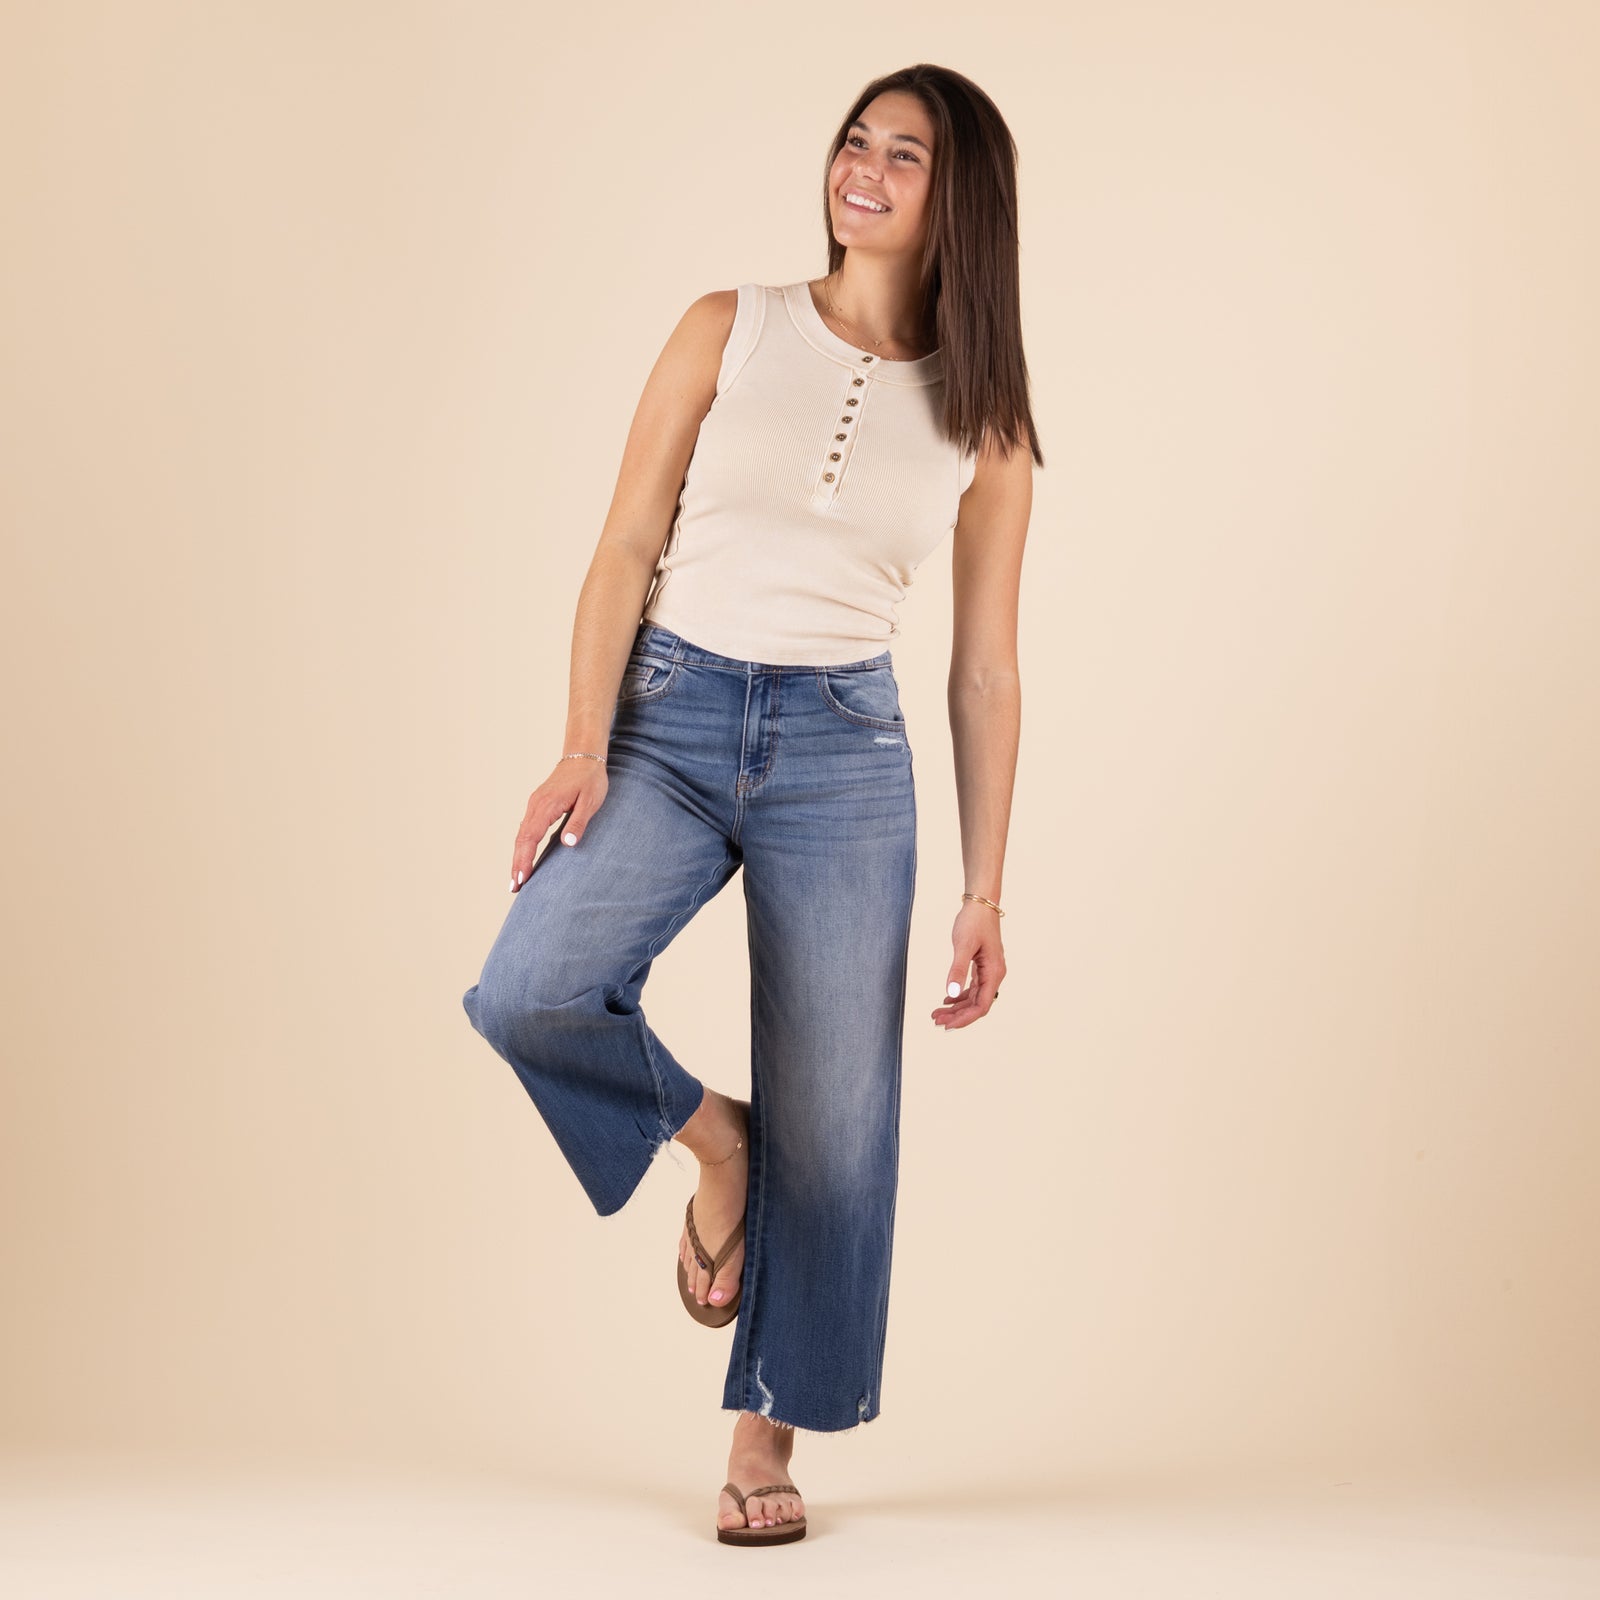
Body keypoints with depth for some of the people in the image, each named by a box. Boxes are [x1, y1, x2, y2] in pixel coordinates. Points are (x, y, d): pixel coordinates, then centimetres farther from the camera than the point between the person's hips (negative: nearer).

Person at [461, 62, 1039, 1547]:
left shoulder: (983, 422, 5)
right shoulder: (730, 332, 4)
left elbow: (984, 672, 7)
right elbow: (626, 549, 0)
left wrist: (982, 893, 4)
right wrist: (583, 747, -12)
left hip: (843, 752, 0)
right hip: (669, 718, 0)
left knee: (828, 1126, 1)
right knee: (526, 993, -23)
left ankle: (767, 1439, 20)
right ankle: (703, 1131, 9)